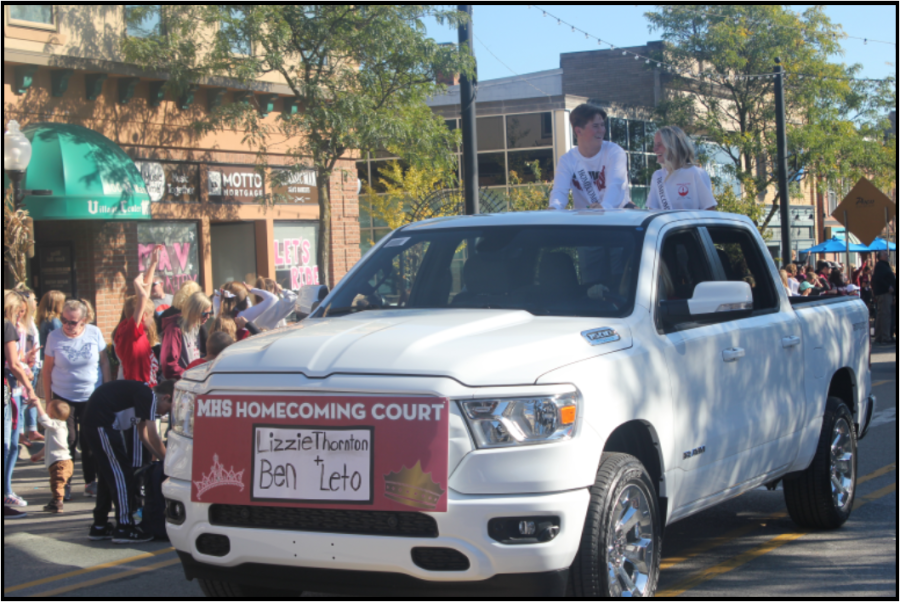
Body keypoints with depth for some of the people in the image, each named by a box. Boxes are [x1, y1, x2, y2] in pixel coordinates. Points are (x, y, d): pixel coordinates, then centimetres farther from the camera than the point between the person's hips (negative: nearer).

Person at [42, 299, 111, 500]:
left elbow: (104, 362, 3)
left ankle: (91, 482, 19)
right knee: (67, 440, 0)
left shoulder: (94, 333, -7)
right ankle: (65, 484, 12)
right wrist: (48, 398, 0)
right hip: (63, 397, -1)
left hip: (91, 396, 1)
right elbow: (47, 369, -1)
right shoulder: (54, 337, -8)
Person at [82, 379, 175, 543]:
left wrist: (160, 456, 17)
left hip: (93, 421, 11)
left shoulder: (142, 395, 19)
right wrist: (166, 459, 1)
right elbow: (153, 436, -12)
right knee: (121, 473, -6)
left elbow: (143, 434, 23)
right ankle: (124, 528, -3)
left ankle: (99, 527, 23)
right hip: (102, 423, -11)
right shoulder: (149, 397, -10)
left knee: (109, 474, 17)